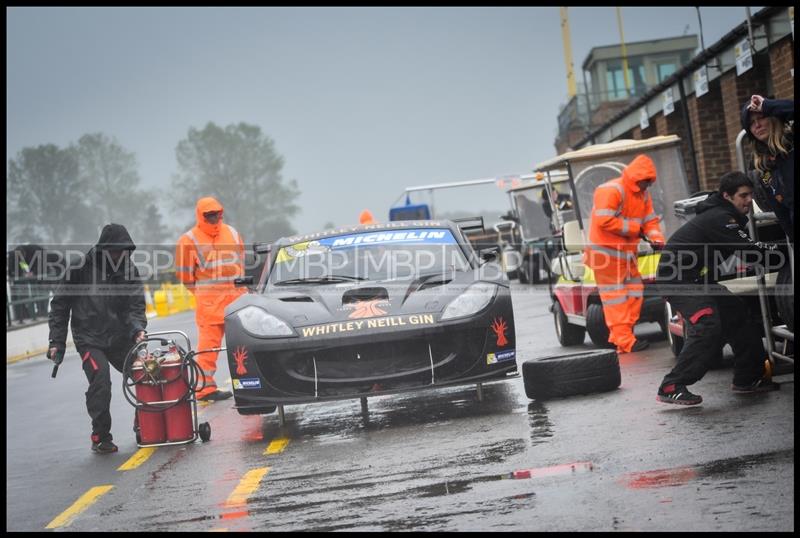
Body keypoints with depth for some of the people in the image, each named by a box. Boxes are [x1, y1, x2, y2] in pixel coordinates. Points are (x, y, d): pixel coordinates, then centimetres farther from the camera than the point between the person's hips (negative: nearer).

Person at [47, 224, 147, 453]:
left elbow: (136, 305, -2)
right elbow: (59, 306, -1)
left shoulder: (129, 271, 2)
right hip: (90, 340, -4)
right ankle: (100, 437, -7)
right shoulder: (80, 270, -7)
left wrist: (137, 327, -23)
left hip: (121, 338, 4)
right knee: (100, 382, -21)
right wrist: (57, 342, -4)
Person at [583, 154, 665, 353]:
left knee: (634, 293, 9)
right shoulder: (611, 190, -16)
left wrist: (656, 237, -8)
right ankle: (624, 341, -10)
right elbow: (604, 221, -26)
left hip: (627, 252, 9)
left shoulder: (643, 195, 13)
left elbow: (650, 220, 14)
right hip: (606, 252, -9)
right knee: (616, 296, -9)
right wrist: (633, 227, -17)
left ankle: (621, 335, 16)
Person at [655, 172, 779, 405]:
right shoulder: (720, 218, -18)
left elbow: (744, 248, 16)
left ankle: (747, 378, 17)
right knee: (707, 326, -24)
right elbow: (747, 249, -25)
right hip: (678, 278, -11)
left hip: (697, 279, 11)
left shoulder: (723, 215, 15)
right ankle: (671, 388, -25)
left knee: (737, 315, 10)